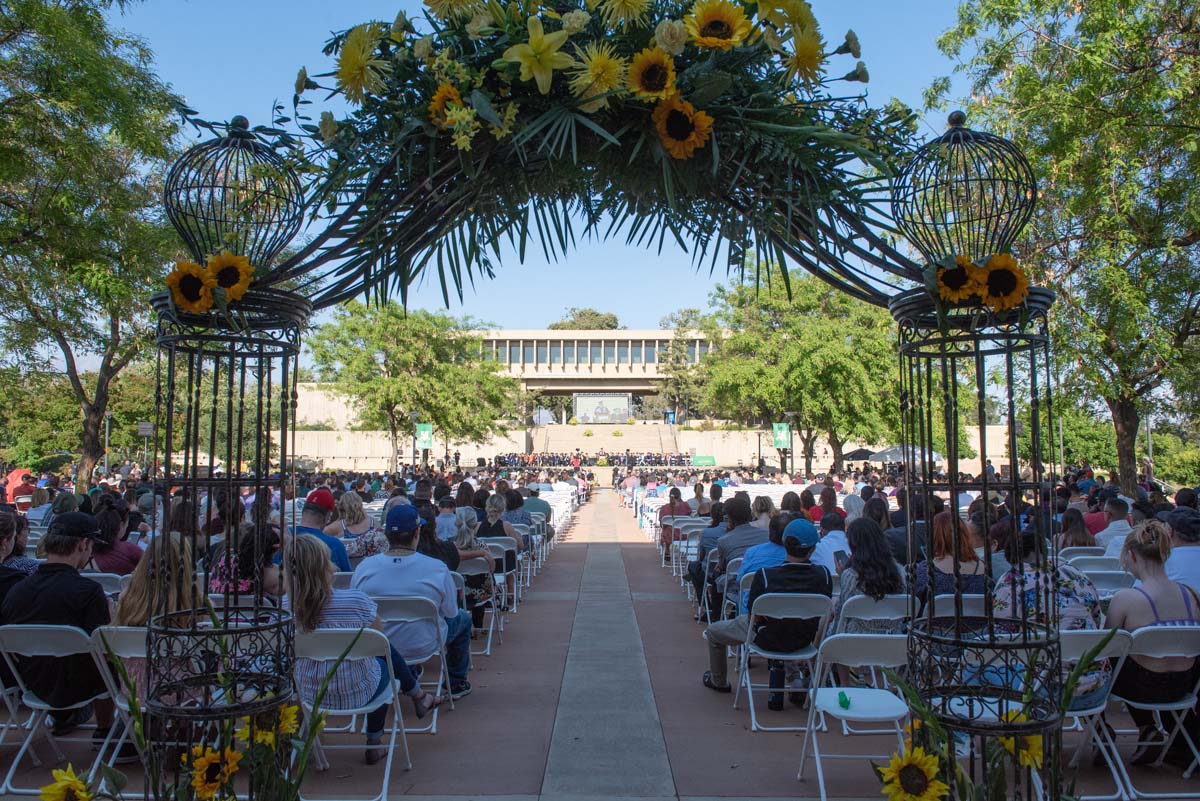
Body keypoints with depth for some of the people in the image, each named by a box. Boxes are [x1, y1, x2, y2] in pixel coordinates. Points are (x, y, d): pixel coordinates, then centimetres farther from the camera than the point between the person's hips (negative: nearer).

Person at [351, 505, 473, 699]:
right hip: (423, 645, -3)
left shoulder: (364, 567, -16)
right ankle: (456, 684, 36)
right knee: (463, 619, 25)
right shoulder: (437, 568, -22)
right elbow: (451, 613, -9)